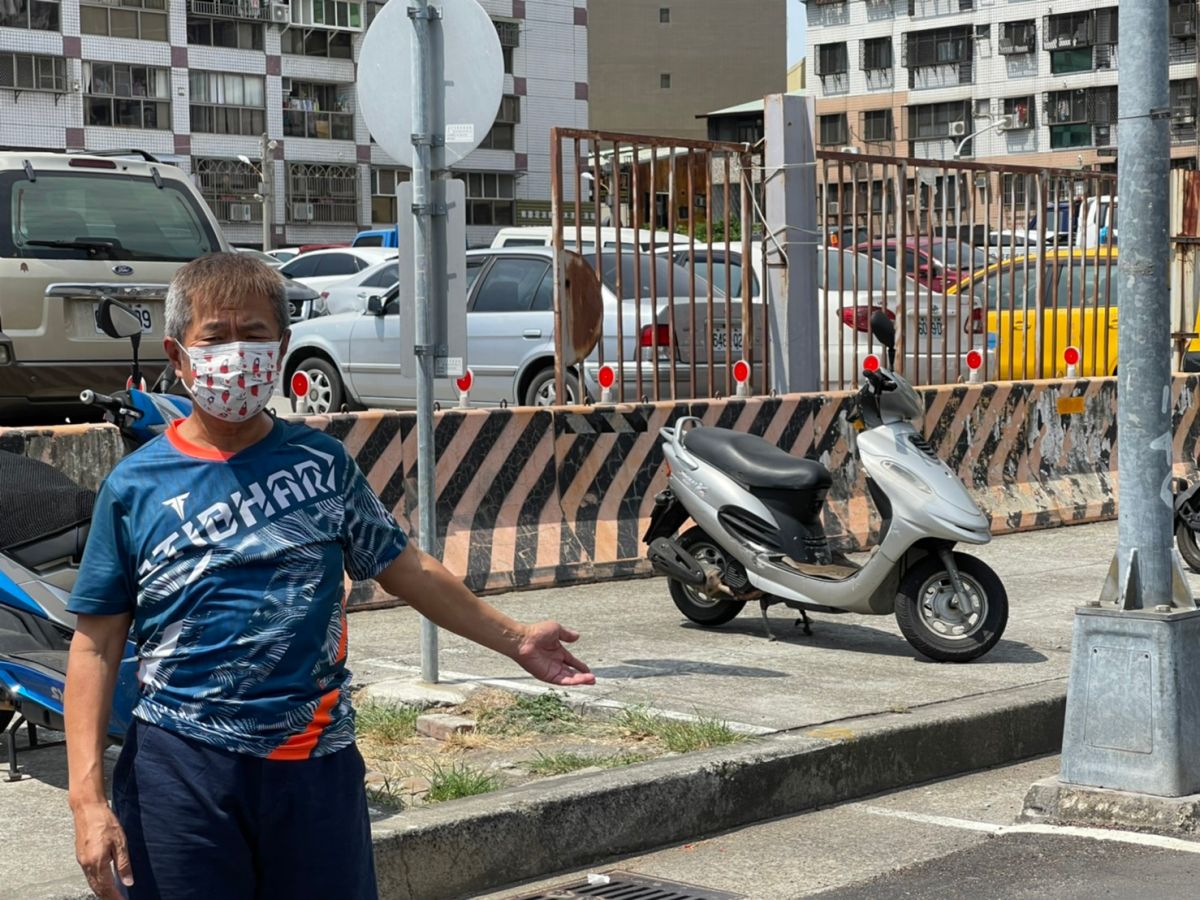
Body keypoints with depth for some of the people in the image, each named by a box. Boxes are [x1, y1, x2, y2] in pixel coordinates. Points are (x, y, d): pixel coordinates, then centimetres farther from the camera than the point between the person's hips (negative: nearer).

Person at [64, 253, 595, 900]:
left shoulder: (322, 461, 4)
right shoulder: (136, 485, -2)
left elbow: (403, 568, 15)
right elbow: (96, 645, -2)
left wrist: (514, 639, 20)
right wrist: (87, 798, -8)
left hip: (316, 761, 2)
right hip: (180, 770, -2)